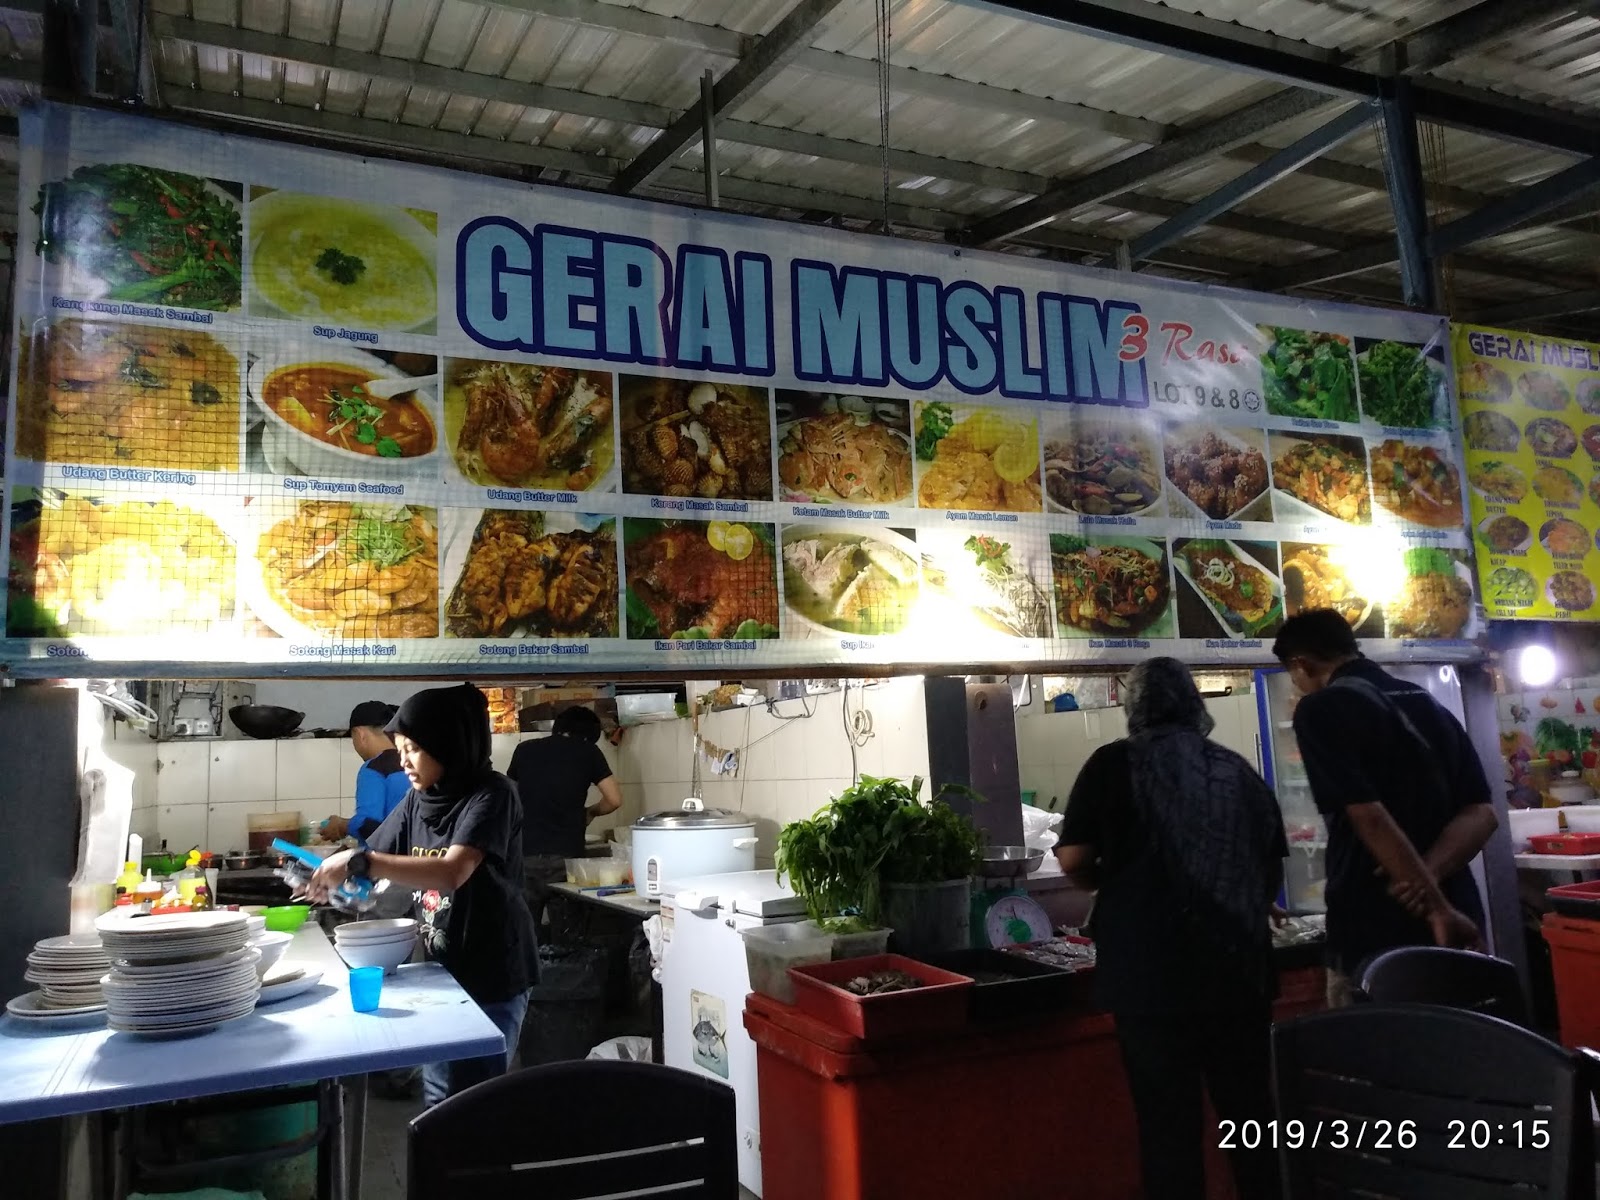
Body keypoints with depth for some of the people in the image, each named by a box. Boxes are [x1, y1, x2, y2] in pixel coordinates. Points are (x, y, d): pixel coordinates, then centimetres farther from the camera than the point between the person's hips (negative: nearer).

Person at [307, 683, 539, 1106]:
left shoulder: (491, 795, -18)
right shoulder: (418, 800, 4)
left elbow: (451, 873, -30)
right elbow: (377, 859, 9)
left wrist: (357, 862, -28)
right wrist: (335, 873, -11)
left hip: (492, 976, -7)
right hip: (442, 970, 7)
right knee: (438, 1097, 15)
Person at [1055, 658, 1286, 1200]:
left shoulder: (1114, 763, -3)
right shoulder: (1238, 770, 9)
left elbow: (1073, 857, -6)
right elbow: (1273, 869, 16)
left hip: (1151, 970, -4)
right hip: (1240, 966, 4)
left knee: (1168, 1118, 6)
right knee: (1250, 1112, 17)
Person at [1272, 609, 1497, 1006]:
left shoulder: (1320, 709, -9)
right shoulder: (1430, 705, 13)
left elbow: (1370, 818, -19)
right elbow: (1482, 813, 5)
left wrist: (1436, 909, -18)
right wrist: (1427, 875, -10)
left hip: (1376, 935, -7)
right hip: (1459, 928, 7)